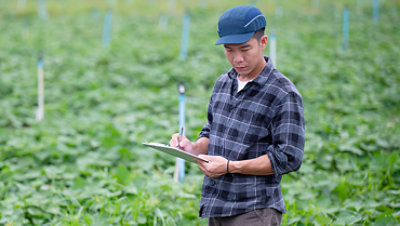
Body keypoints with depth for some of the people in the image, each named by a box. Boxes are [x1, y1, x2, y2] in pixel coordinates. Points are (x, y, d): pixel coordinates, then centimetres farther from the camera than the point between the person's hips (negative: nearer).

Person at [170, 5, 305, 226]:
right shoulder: (223, 83, 12)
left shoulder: (284, 95, -11)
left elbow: (288, 158, -15)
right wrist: (194, 148, -1)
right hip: (216, 207, 7)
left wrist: (230, 167, -20)